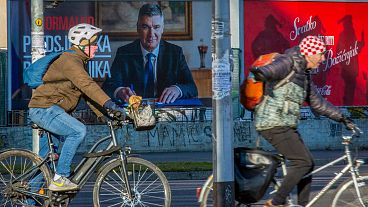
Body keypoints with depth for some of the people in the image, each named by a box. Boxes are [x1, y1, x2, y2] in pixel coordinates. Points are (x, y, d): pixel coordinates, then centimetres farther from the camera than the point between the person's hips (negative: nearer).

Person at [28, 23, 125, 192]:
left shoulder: (79, 62, 17)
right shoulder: (70, 61, -17)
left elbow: (88, 94, 16)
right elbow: (87, 85, -32)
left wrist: (104, 114, 6)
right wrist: (109, 104, -40)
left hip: (51, 111, 11)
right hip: (44, 109, -11)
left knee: (45, 159, 16)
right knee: (78, 131, -26)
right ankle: (60, 179, -24)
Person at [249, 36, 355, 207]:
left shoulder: (304, 74, 20)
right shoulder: (288, 63, -9)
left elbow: (317, 103, 27)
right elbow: (272, 69, -32)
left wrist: (341, 118, 25)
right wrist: (260, 73, -56)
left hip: (286, 126, 10)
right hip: (274, 124, -10)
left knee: (307, 164, 9)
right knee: (302, 162, -14)